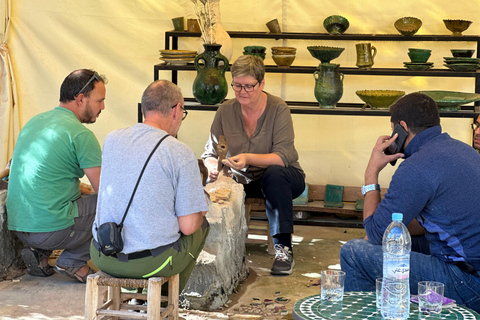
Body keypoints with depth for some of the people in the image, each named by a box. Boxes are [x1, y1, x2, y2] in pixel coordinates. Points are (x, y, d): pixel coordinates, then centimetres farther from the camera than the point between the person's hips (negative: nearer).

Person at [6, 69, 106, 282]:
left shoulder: (35, 121, 15)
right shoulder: (80, 134, -11)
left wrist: (83, 189, 24)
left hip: (17, 224, 9)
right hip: (51, 228, -8)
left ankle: (39, 253, 12)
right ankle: (73, 261, 1)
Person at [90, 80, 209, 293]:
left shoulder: (111, 139, 2)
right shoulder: (182, 154, -14)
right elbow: (188, 226, -12)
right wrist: (199, 213, 11)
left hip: (102, 257, 5)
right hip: (151, 263, -5)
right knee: (201, 224, 25)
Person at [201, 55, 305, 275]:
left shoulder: (278, 109, -15)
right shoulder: (225, 111, -4)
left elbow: (283, 157, -24)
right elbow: (210, 153, -3)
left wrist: (248, 158, -41)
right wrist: (212, 166, -28)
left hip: (282, 179, -3)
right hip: (245, 181, 3)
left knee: (274, 173, -37)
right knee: (214, 183, -26)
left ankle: (283, 248, -31)